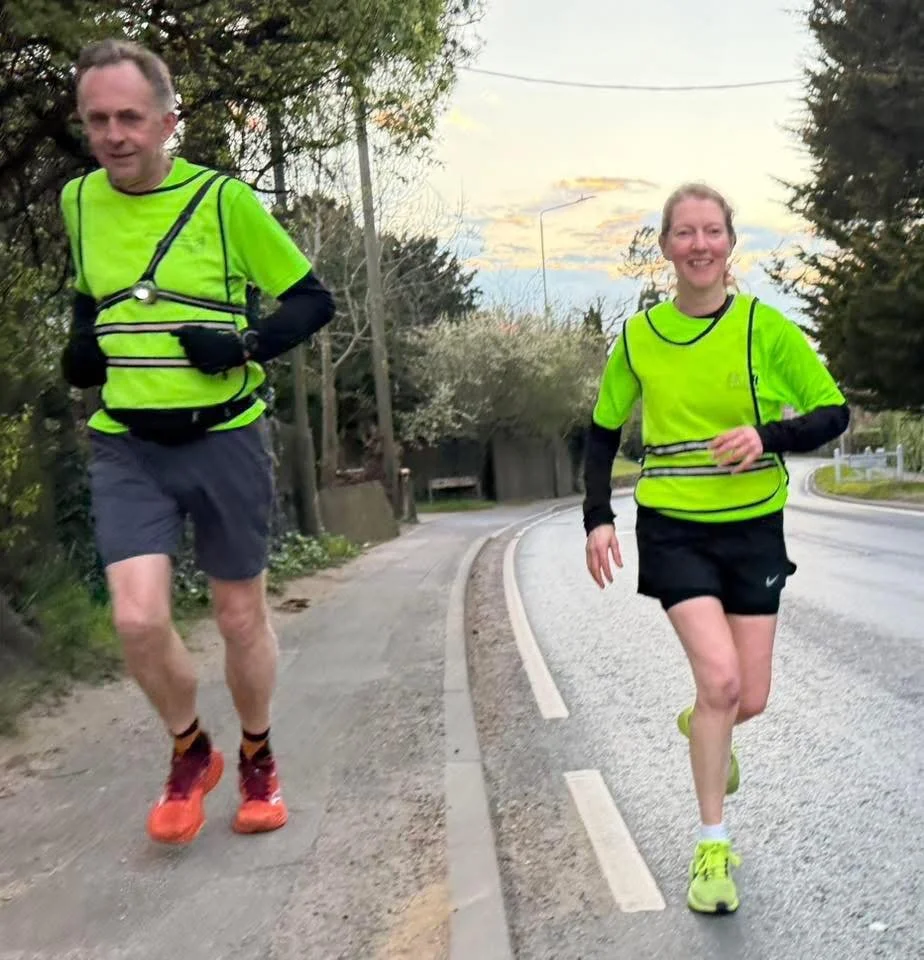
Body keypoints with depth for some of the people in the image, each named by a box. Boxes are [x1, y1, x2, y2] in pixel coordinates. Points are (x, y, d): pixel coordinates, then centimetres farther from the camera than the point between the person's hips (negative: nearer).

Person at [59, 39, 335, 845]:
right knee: (138, 618, -11)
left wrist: (245, 345, -20)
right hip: (126, 447, 3)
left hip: (224, 440, -2)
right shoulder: (77, 201, 5)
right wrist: (83, 346, 3)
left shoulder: (224, 199, -8)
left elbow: (312, 300, -3)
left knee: (241, 616, 8)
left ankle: (257, 761, 34)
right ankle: (191, 753, 19)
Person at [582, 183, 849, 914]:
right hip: (673, 529, -1)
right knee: (719, 677, -16)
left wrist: (768, 436, -22)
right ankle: (713, 843, 4)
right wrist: (598, 517, -3)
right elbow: (603, 432, 8)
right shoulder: (639, 337, -3)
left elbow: (834, 412, -3)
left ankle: (704, 727, 44)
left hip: (753, 528, 1)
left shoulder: (765, 326, -7)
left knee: (749, 700, 5)